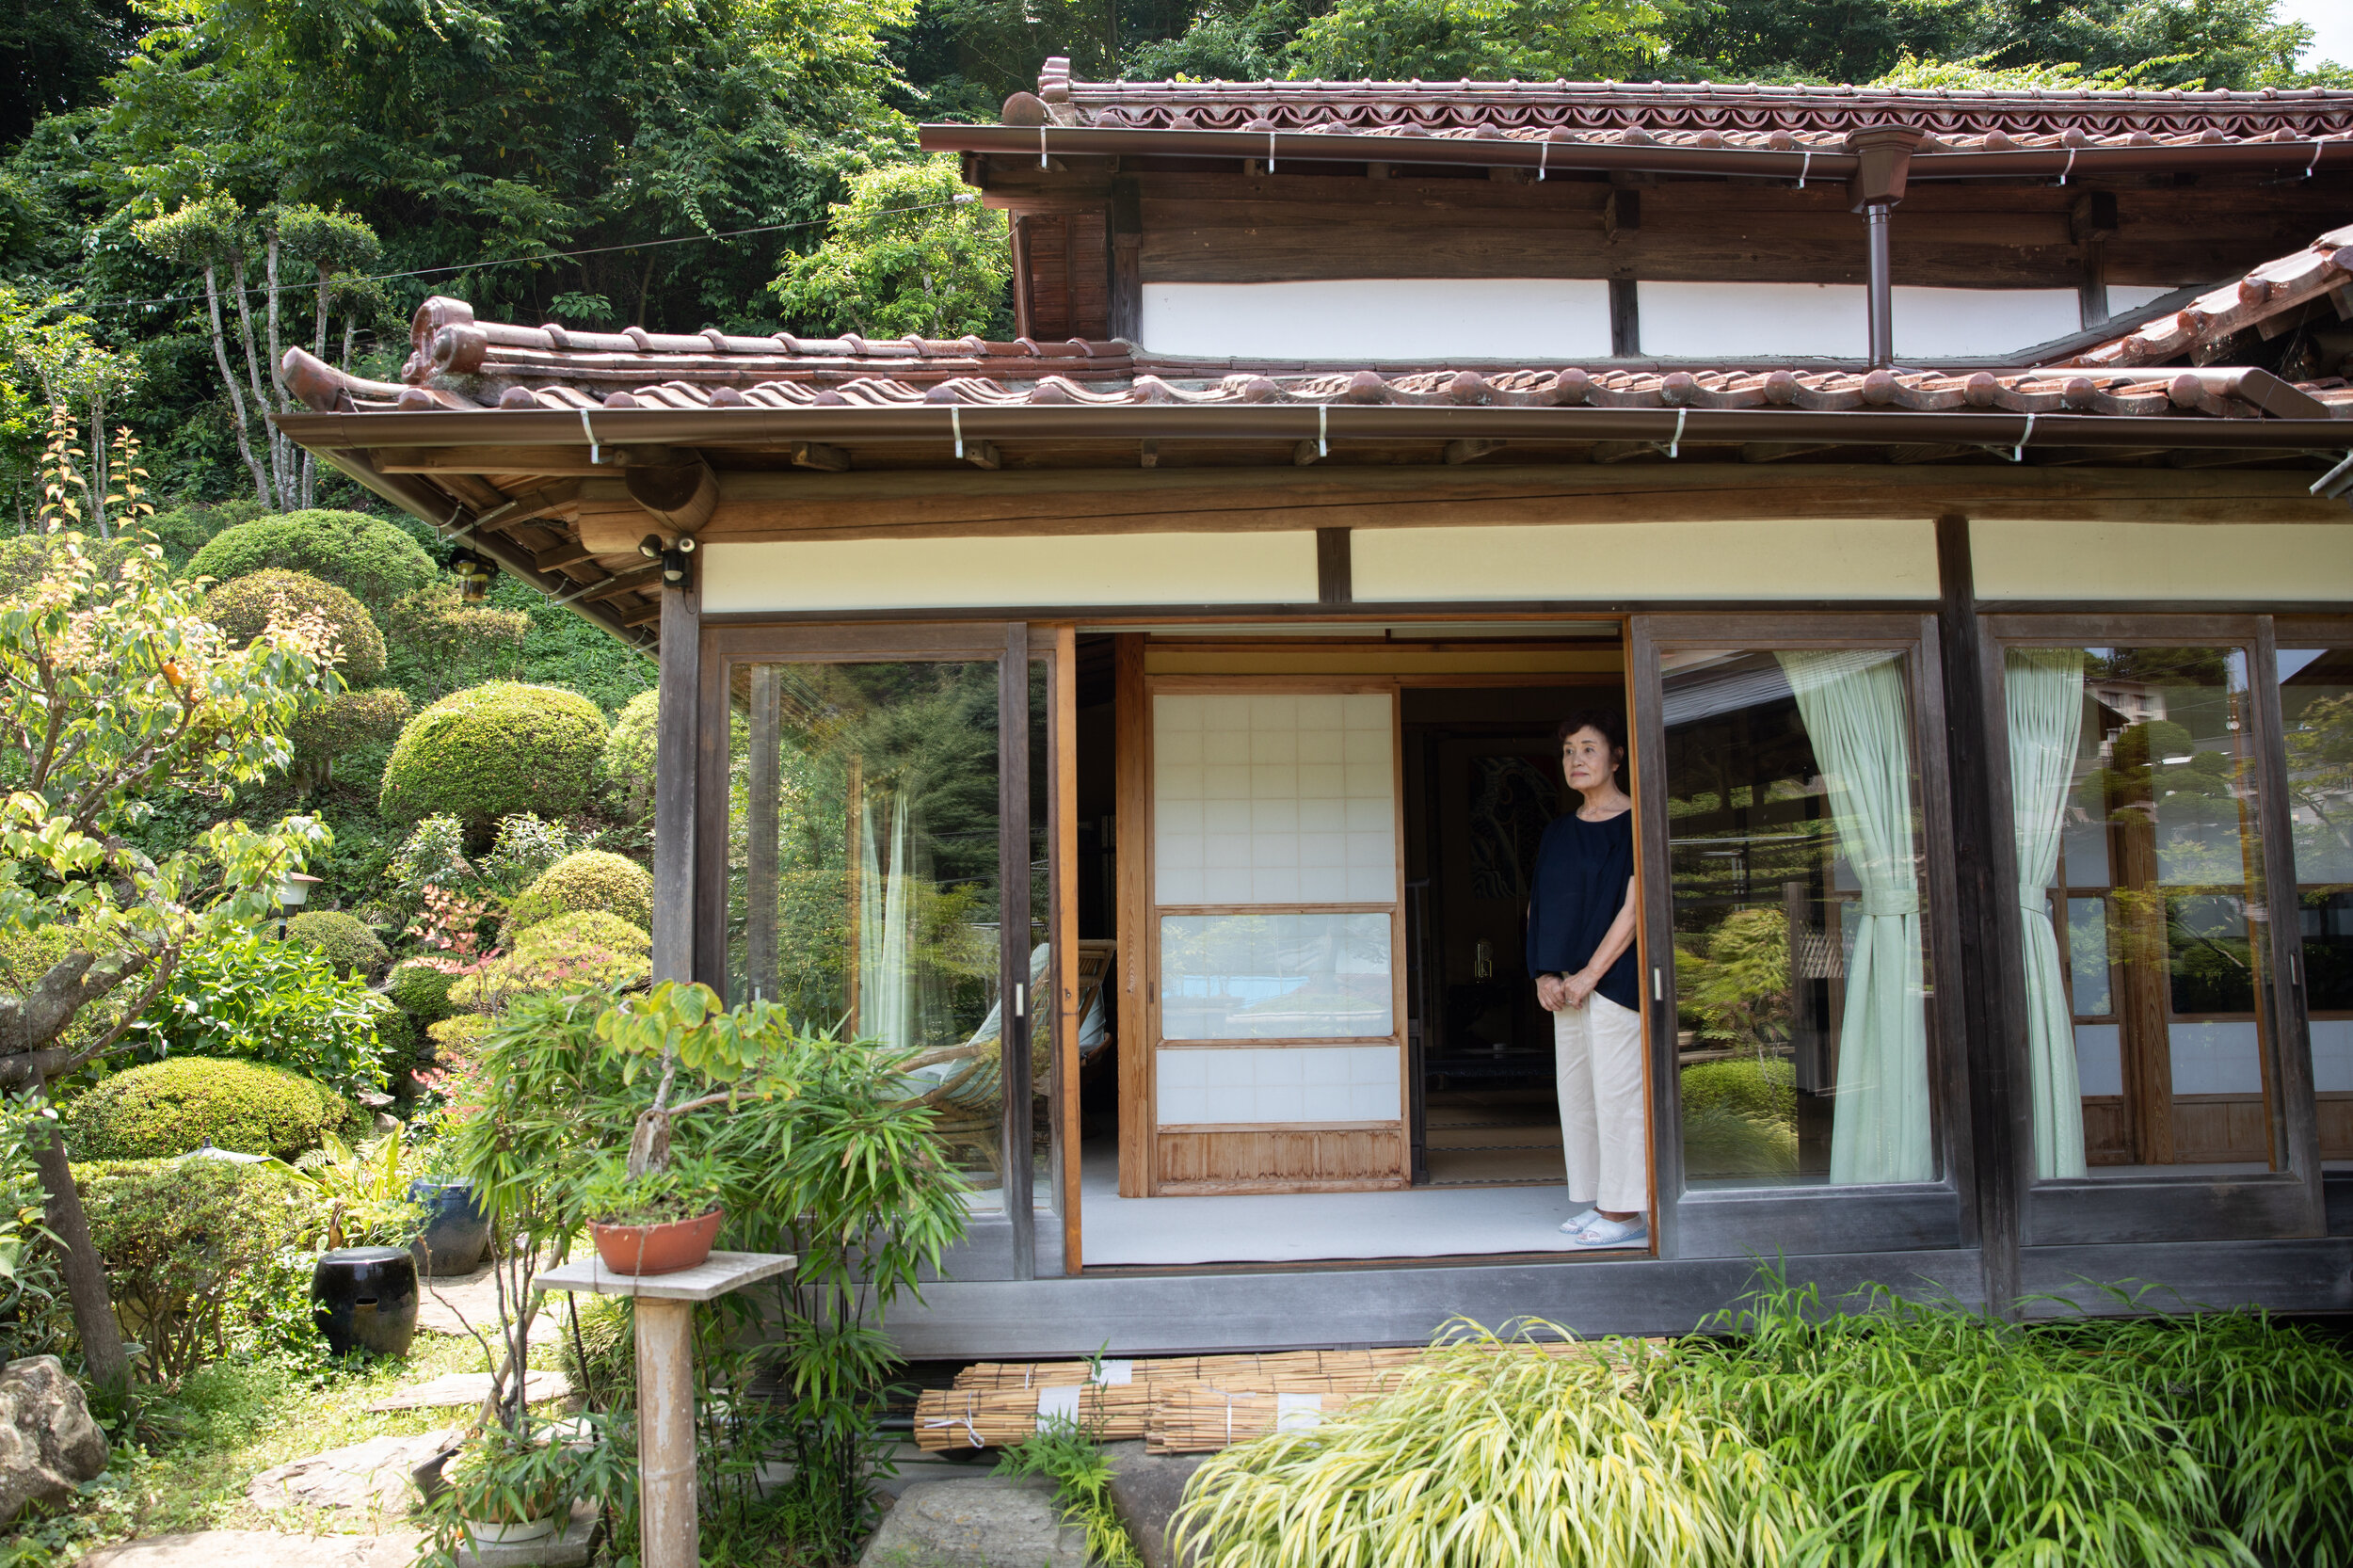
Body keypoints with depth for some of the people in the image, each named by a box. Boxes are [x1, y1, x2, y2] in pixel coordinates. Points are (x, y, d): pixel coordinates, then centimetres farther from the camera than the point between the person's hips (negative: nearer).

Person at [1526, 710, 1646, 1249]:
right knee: (1575, 1092, 9)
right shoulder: (1558, 833, 14)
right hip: (1567, 985, 7)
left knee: (1616, 1090, -6)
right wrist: (1544, 974, -1)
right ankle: (1597, 1201, 18)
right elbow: (1538, 908, 13)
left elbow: (1634, 908, -12)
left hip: (1615, 979, -7)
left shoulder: (1635, 824, -6)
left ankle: (1627, 1211, 1)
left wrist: (1589, 975, -14)